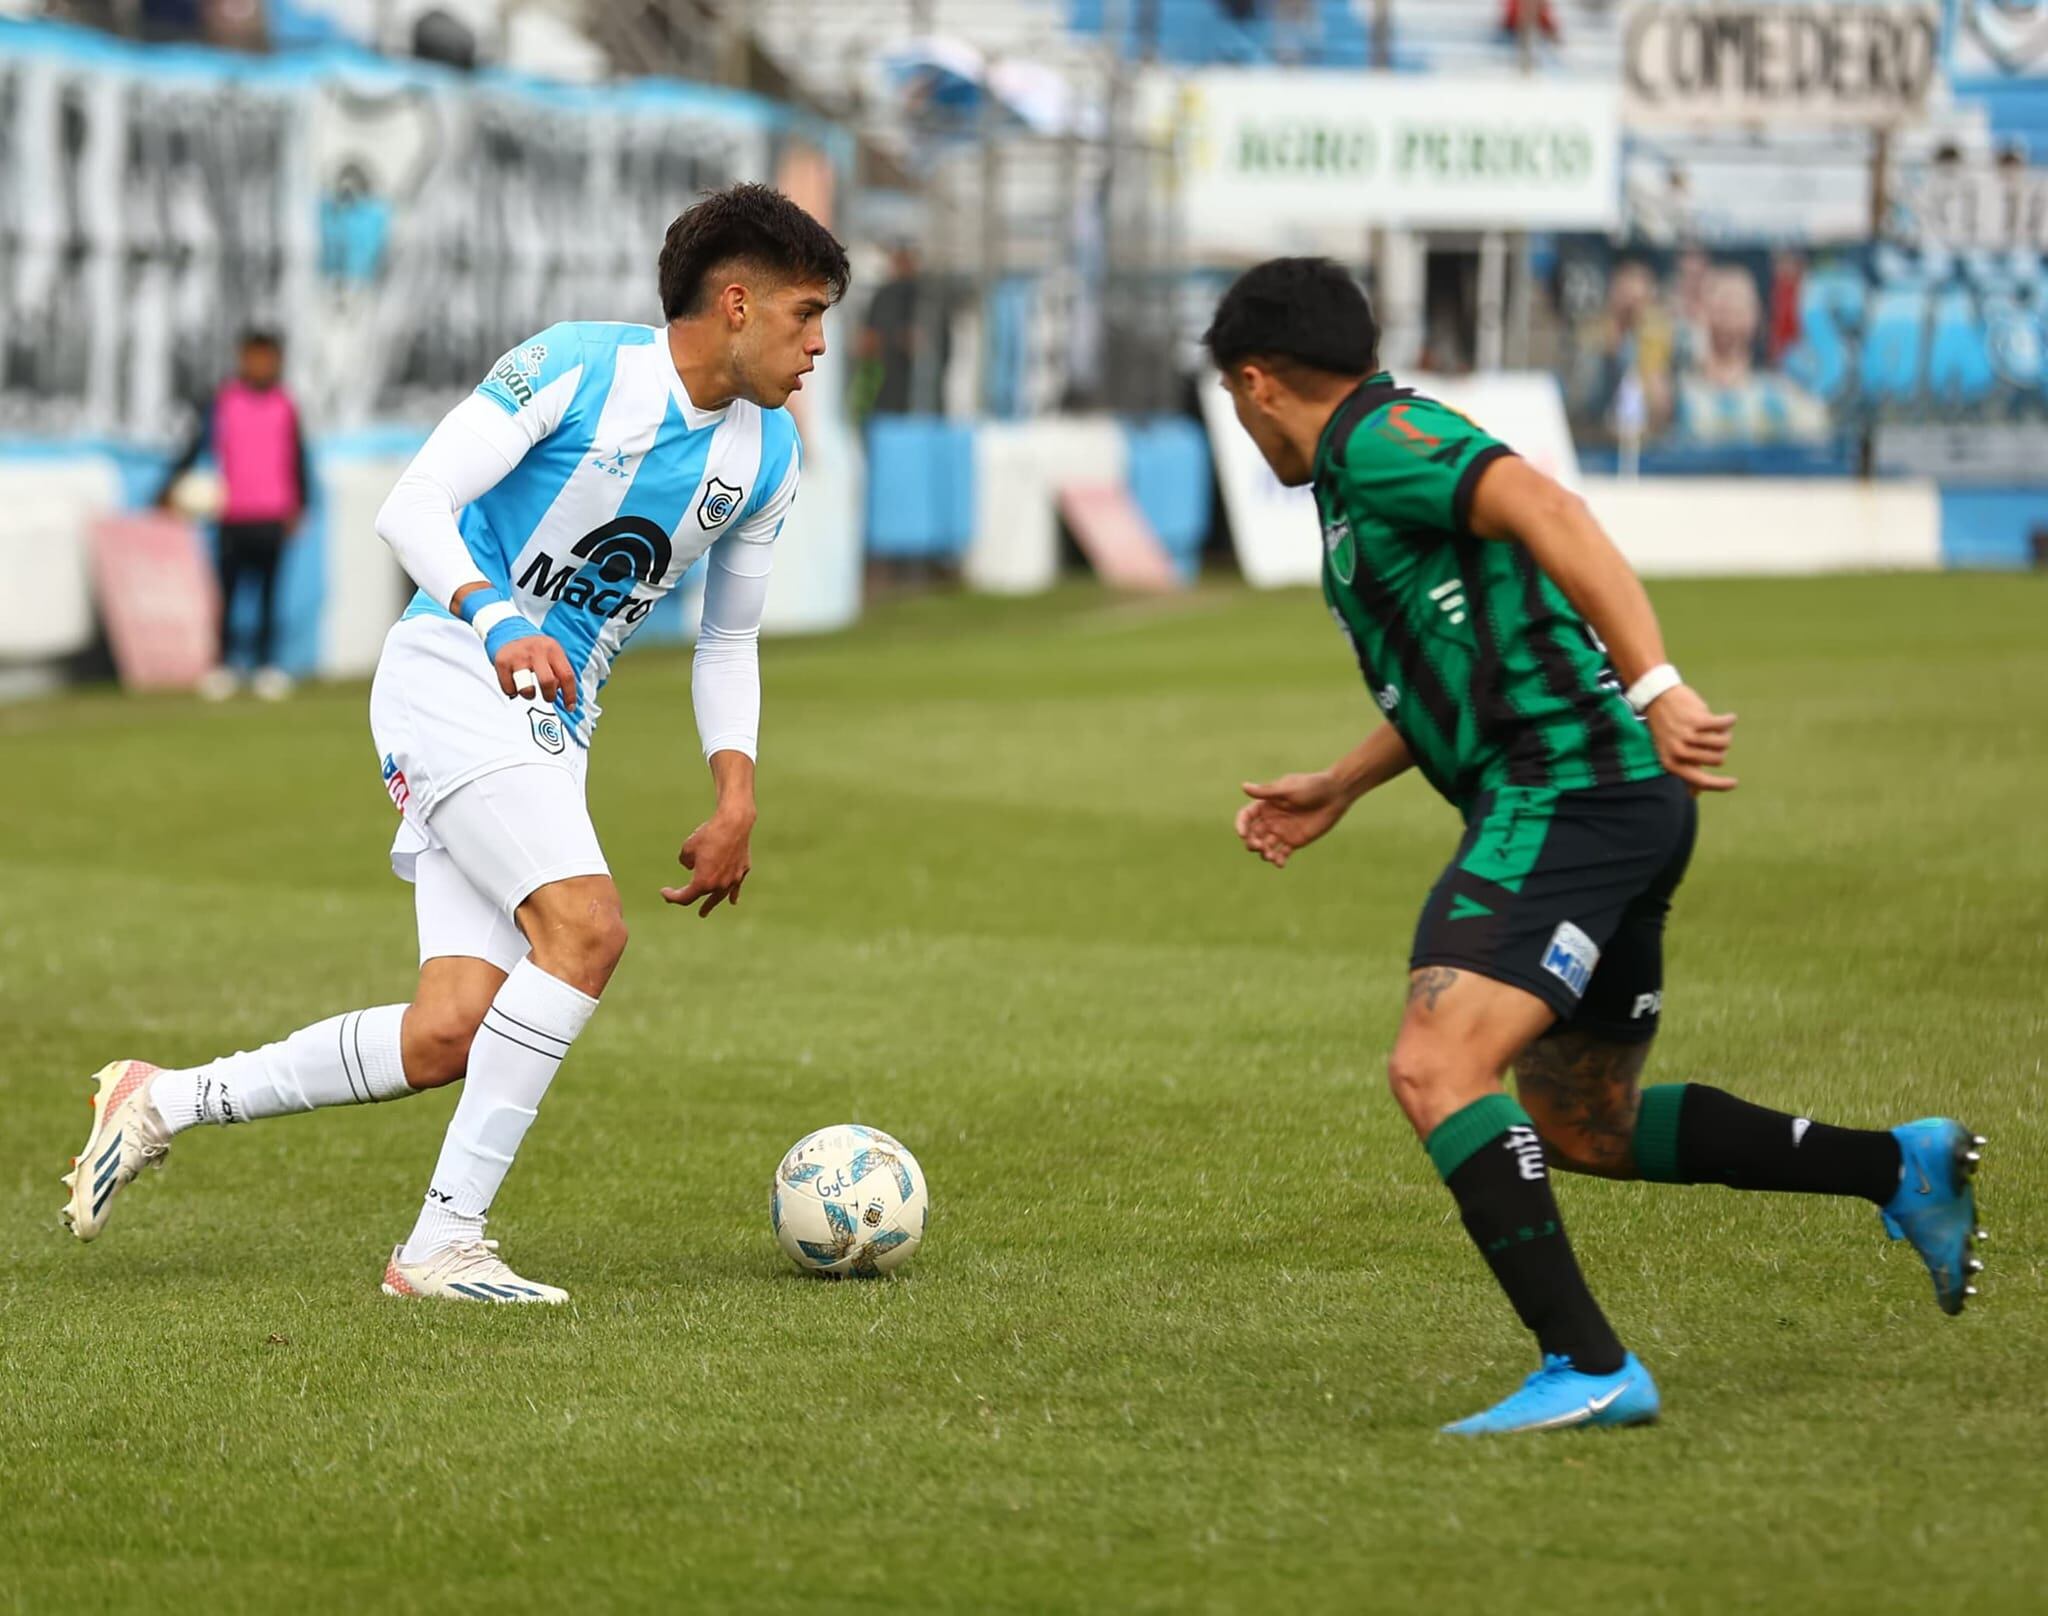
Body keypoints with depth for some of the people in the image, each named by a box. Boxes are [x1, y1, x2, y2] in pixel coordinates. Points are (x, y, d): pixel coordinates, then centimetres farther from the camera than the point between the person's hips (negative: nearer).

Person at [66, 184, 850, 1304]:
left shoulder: (768, 457, 10)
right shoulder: (577, 367, -11)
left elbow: (729, 642, 22)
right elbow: (411, 506, -16)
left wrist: (735, 799, 9)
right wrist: (496, 622, -32)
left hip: (551, 727, 7)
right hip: (451, 677, -7)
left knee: (446, 1038, -5)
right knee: (587, 928, -26)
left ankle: (165, 1102, 13)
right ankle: (442, 1245, -21)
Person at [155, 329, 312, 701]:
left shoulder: (286, 408, 7)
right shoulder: (224, 402, 0)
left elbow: (297, 458, 13)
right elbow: (195, 446, -1)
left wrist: (298, 505, 10)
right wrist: (169, 489, -6)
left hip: (273, 516, 2)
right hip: (233, 514, -2)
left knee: (268, 592, 1)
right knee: (227, 590, -3)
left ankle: (266, 667, 4)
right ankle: (223, 665, 1)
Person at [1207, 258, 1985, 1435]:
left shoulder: (1379, 440, -7)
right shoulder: (1375, 464, 24)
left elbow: (1545, 511, -24)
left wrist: (1654, 685, -32)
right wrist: (1337, 791, 38)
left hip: (1568, 795, -10)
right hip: (1619, 809, 10)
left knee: (1437, 1070, -21)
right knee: (1584, 1126, 18)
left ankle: (1589, 1369, -27)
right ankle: (1903, 1166, 19)